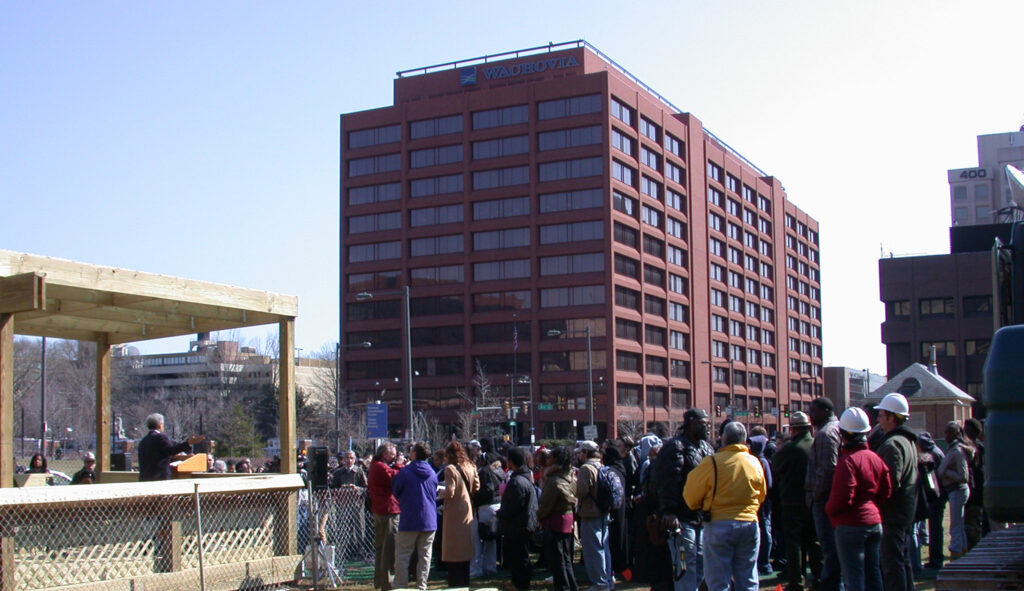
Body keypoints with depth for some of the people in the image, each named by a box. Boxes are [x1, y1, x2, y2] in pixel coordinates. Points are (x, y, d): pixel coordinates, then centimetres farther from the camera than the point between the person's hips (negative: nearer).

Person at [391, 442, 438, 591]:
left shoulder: (404, 472, -10)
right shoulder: (432, 474, 4)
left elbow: (395, 491, 4)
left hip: (409, 521, -4)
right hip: (429, 521, 4)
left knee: (402, 556, 4)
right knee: (425, 555, 9)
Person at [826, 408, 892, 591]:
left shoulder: (847, 460, -17)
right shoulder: (875, 458, 6)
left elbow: (842, 496, -20)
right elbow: (886, 491, 9)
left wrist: (829, 509, -2)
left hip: (851, 525, -8)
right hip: (875, 522, 8)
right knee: (873, 574, 14)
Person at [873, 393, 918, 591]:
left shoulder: (892, 445, -19)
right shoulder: (909, 441, 14)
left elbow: (891, 484, -25)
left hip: (891, 515, -10)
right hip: (907, 511, 10)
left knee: (891, 564, -7)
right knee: (903, 561, 17)